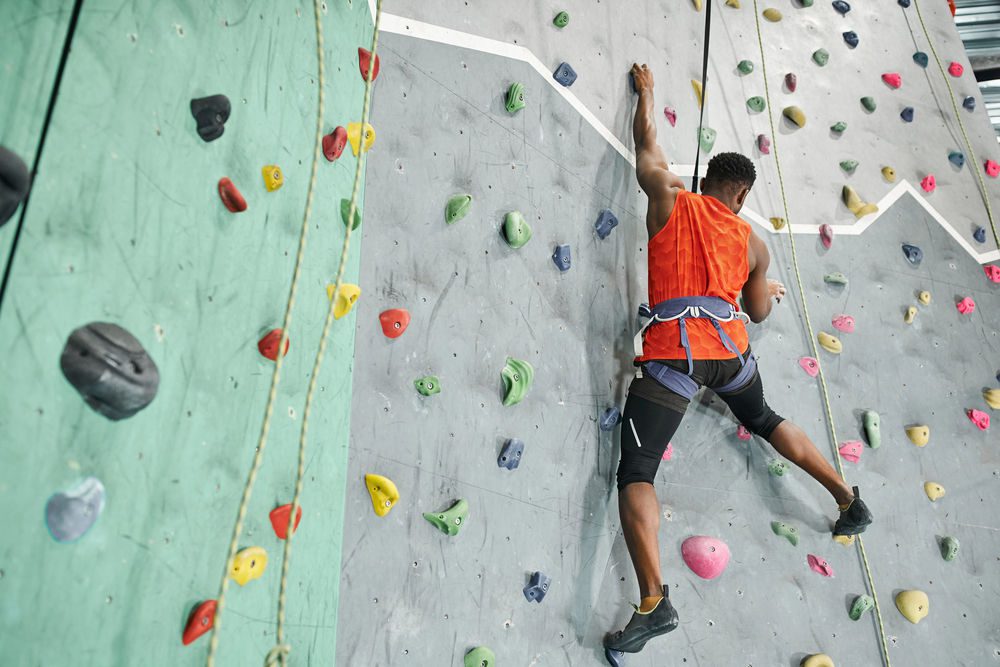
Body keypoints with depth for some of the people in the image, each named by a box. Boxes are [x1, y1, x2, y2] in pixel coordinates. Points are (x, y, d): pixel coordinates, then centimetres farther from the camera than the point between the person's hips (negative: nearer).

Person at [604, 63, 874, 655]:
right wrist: (773, 290, 49)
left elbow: (647, 143, 24)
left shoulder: (671, 199, 10)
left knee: (636, 473, -9)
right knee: (765, 419, 36)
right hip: (730, 348, 5)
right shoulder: (753, 242, 16)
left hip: (673, 351, -4)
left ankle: (655, 602, -24)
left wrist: (646, 89, 43)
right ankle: (850, 500, 43)